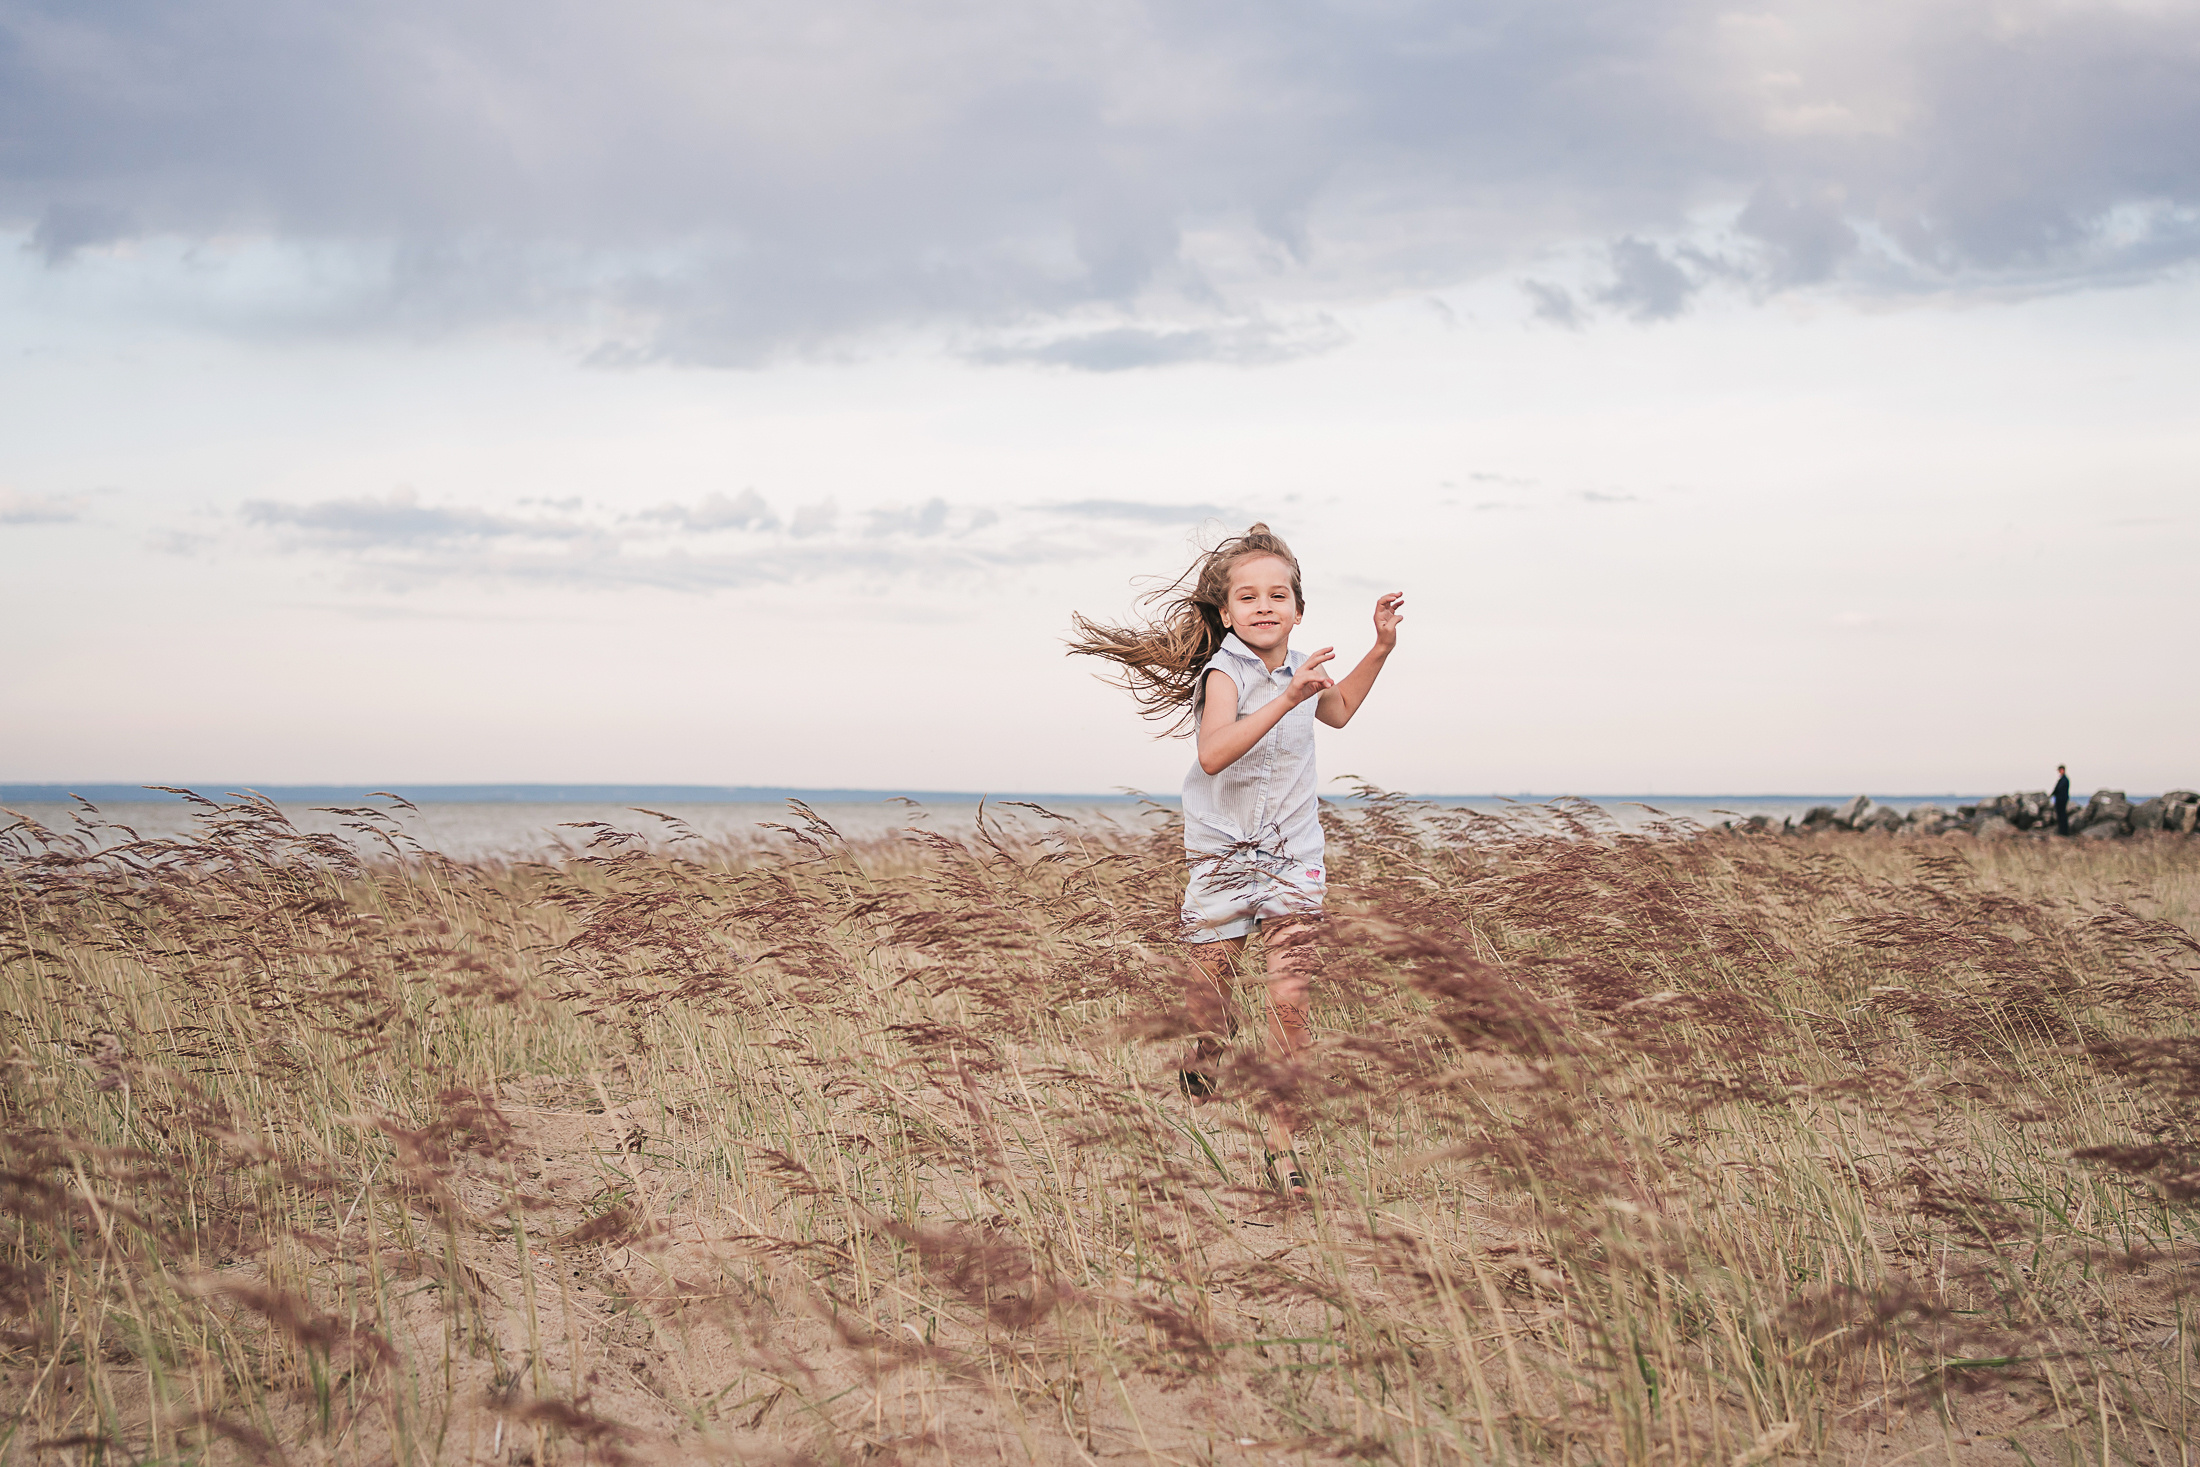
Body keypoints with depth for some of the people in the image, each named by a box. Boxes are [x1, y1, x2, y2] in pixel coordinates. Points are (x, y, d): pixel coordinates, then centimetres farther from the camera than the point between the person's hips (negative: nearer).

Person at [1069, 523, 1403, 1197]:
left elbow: (1340, 708, 30)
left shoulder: (1300, 671, 4)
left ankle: (1281, 1137, 1)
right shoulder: (1224, 674, -16)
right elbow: (1213, 753, -37)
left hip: (1292, 858, 4)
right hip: (1222, 855, -3)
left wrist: (1381, 645, 21)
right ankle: (1200, 1070, 33)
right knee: (1207, 984, 2)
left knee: (1290, 998, -6)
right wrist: (1288, 700, -43)